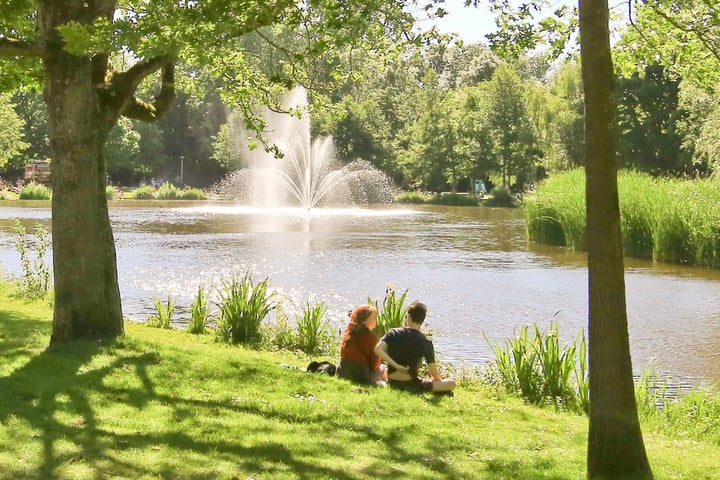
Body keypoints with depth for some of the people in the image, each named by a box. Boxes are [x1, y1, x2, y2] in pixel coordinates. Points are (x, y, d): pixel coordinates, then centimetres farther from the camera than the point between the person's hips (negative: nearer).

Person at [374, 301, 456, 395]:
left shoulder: (394, 334, -3)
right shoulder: (426, 342, -9)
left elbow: (377, 349, -21)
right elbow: (434, 373, -5)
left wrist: (396, 366, -17)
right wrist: (439, 379, 18)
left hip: (393, 384, 4)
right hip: (411, 385, -4)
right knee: (451, 384, 4)